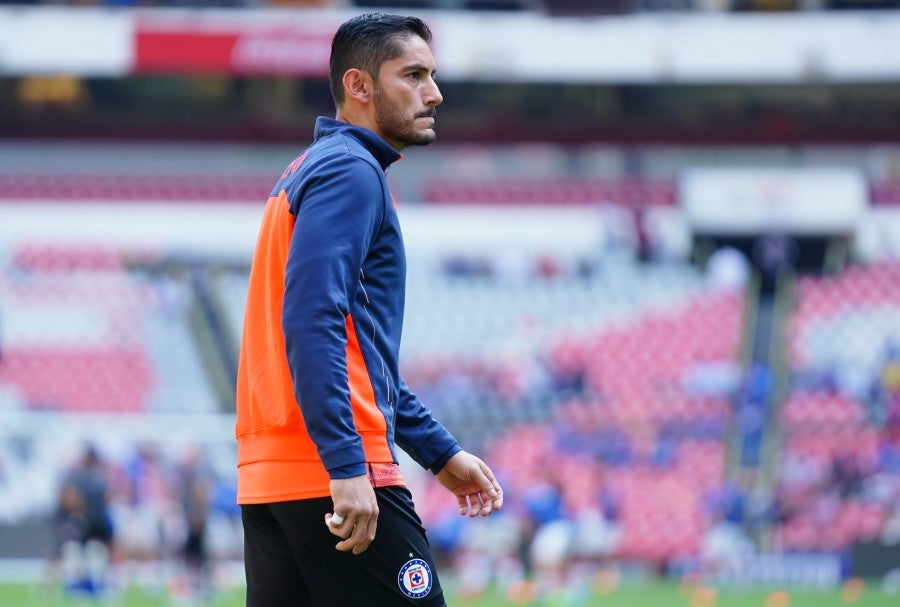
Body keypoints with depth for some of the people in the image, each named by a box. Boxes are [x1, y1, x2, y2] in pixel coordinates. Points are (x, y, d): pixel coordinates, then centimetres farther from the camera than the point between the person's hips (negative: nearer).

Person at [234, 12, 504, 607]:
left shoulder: (312, 172, 23)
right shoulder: (350, 172, -8)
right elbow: (310, 323, -21)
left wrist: (439, 451, 27)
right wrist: (347, 467, -25)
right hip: (336, 477, -10)